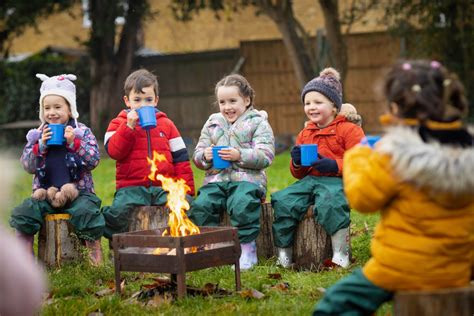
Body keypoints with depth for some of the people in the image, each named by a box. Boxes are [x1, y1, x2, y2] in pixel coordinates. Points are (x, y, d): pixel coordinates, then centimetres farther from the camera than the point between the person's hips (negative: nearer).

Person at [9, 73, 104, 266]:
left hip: (77, 191, -2)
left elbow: (94, 160, -6)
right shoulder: (37, 135, 10)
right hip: (44, 193, 2)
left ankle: (94, 247, -9)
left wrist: (74, 143, -17)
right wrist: (40, 146, -13)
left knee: (86, 211, -32)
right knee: (23, 212, -21)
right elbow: (27, 165, 2)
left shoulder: (83, 132, 4)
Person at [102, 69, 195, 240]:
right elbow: (114, 151, -6)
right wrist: (129, 126, -12)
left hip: (164, 187, 2)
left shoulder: (166, 124, 18)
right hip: (131, 187, -2)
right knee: (118, 212, -31)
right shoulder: (119, 123, 13)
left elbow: (180, 159, 16)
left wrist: (186, 190, 6)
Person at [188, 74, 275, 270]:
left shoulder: (258, 123, 7)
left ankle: (247, 248, -19)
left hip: (247, 178, -4)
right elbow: (197, 156, 20)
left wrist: (239, 155, -19)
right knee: (200, 206, -24)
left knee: (242, 204, -34)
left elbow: (266, 156, -6)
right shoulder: (212, 124, 21)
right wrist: (205, 156, -5)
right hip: (216, 179, 4)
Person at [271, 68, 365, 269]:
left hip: (336, 181, -6)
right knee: (282, 201, -21)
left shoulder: (349, 130, 2)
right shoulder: (305, 134, 21)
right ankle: (284, 255, -12)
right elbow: (298, 174, 26)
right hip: (309, 180, 6)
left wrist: (335, 165, -22)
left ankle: (341, 254, -25)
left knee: (329, 201, -39)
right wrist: (297, 164, 2)